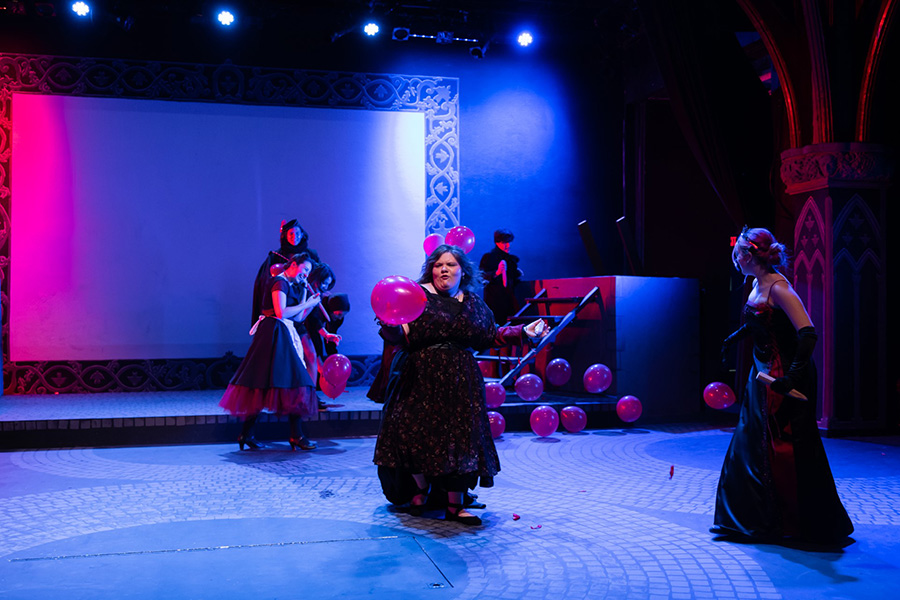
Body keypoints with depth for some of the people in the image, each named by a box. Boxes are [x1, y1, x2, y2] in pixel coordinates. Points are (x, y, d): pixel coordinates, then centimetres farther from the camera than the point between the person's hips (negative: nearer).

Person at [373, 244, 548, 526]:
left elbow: (490, 336, 18)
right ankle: (420, 489, 20)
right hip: (420, 378, -3)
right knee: (415, 433, -7)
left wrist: (524, 331, 12)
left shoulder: (472, 303, 14)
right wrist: (390, 323, -27)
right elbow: (399, 335, -5)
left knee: (460, 438, -2)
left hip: (460, 382, 3)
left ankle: (455, 505, 9)